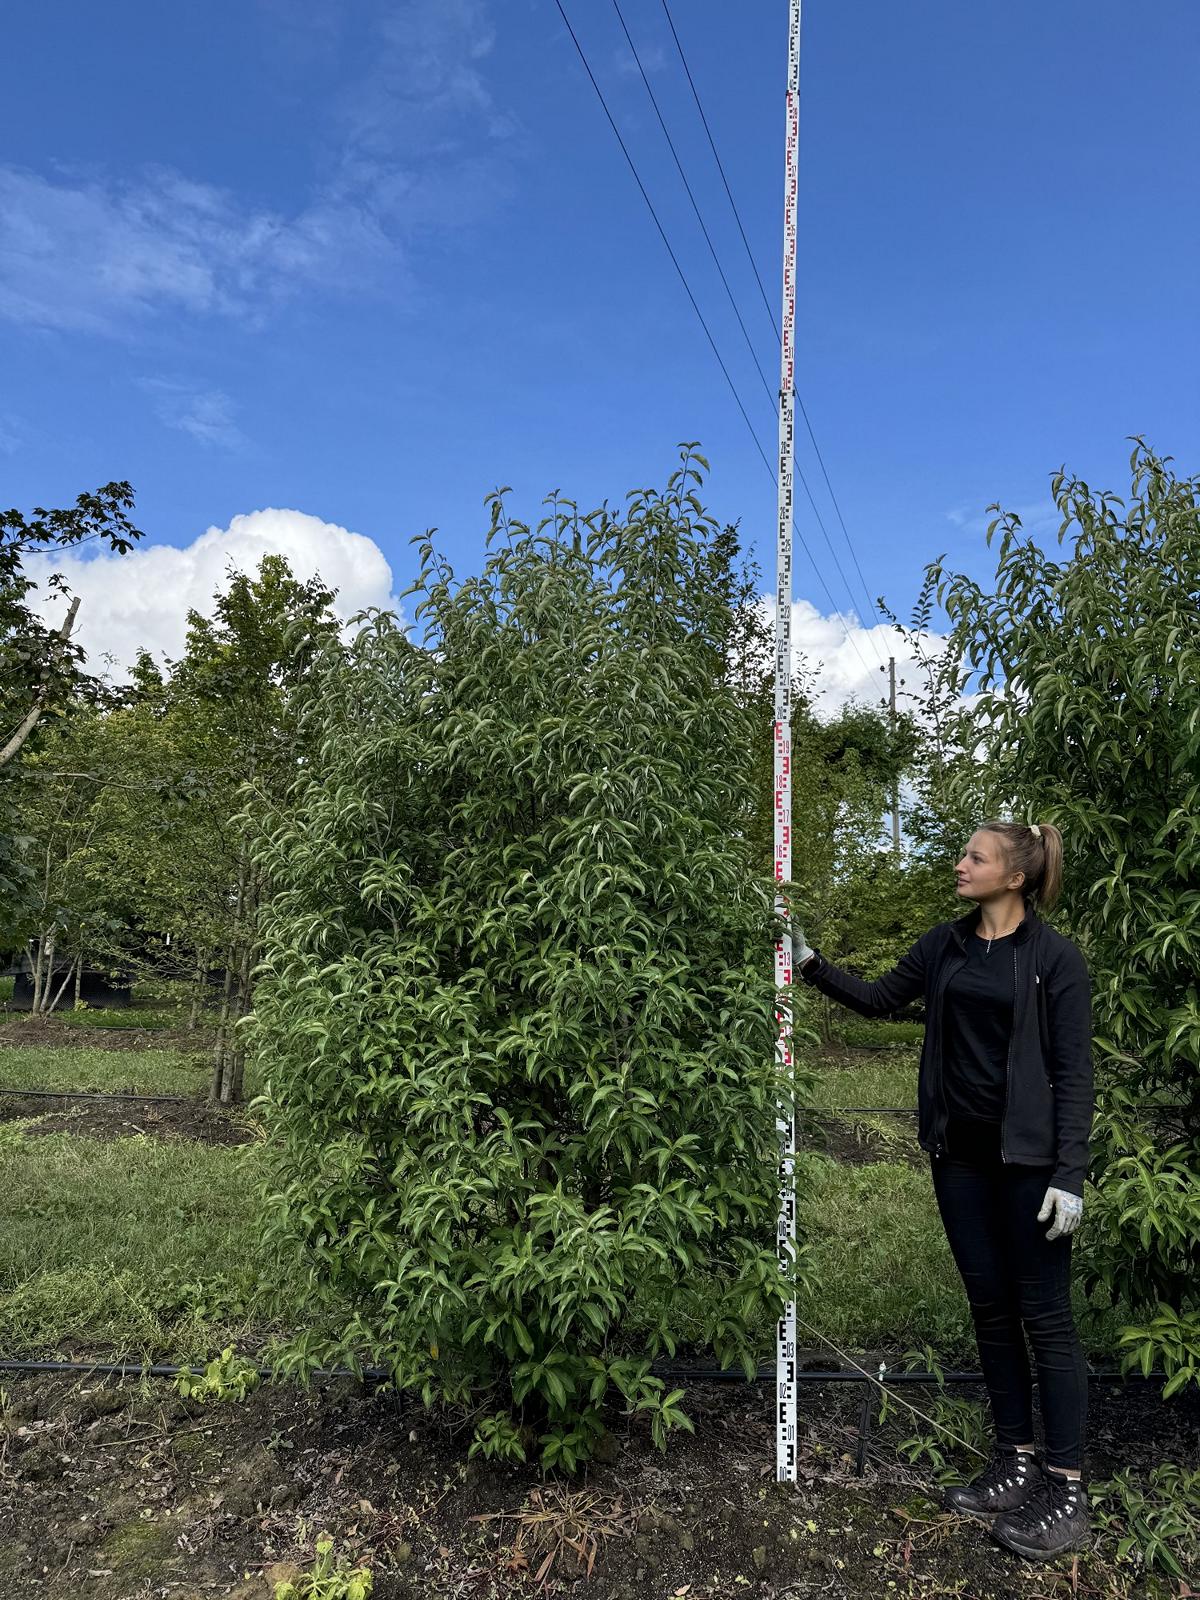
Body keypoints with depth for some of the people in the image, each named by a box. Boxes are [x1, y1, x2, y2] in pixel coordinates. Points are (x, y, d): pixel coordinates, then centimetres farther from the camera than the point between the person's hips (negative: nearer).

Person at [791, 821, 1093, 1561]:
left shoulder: (1056, 957, -11)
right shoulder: (944, 945, 5)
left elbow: (1074, 1071, -12)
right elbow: (880, 1000, 15)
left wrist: (1070, 1175, -16)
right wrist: (811, 964, 5)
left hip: (1027, 1158, -5)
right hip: (959, 1152, 6)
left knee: (1045, 1315, 3)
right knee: (990, 1307, 14)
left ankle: (1068, 1489, 15)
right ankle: (1018, 1462, 28)